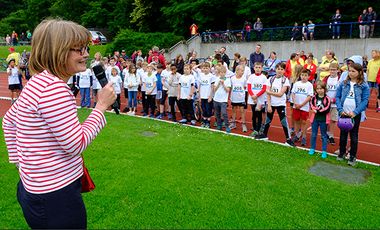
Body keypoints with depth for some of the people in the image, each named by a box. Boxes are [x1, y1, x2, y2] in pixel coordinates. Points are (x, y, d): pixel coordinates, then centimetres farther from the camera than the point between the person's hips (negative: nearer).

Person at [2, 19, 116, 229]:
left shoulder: (39, 82, 7)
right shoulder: (54, 87, -24)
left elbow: (9, 120, 19)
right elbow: (76, 144, -22)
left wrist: (20, 161, 18)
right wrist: (102, 105, -15)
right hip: (55, 196, -9)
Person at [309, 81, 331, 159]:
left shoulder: (327, 98, -9)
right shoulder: (314, 97, 0)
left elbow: (327, 109, -14)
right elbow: (311, 105, -6)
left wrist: (317, 111, -16)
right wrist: (315, 109, -24)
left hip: (323, 120, -2)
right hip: (315, 119, 3)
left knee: (324, 135, 9)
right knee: (313, 134, 13)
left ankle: (324, 151, 16)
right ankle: (312, 149, 26)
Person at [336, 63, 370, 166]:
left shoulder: (364, 86, -5)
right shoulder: (343, 84, 1)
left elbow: (364, 101, -7)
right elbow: (337, 97, 1)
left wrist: (355, 112, -18)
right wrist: (340, 110, -11)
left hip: (355, 114, -2)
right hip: (344, 113, 2)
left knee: (354, 135, 8)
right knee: (343, 133, 13)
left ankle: (353, 156, 18)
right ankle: (342, 152, 28)